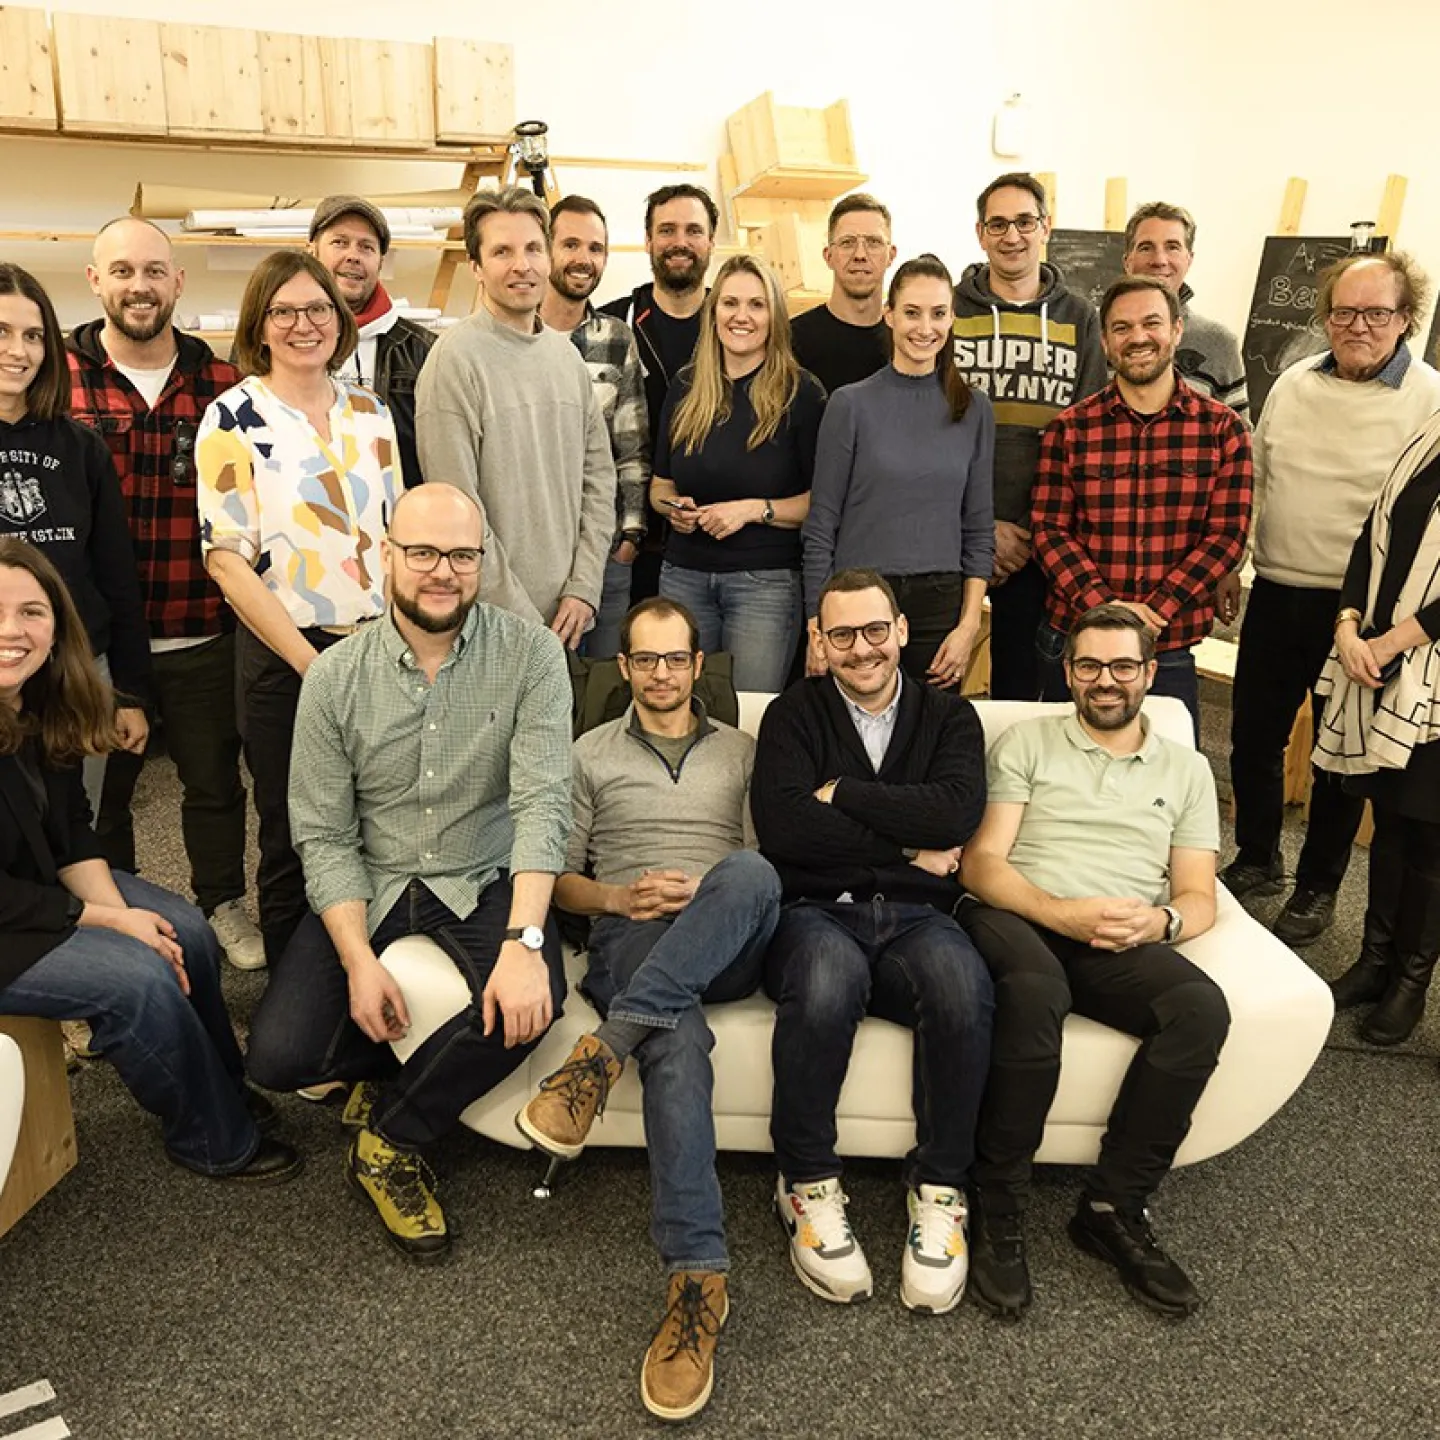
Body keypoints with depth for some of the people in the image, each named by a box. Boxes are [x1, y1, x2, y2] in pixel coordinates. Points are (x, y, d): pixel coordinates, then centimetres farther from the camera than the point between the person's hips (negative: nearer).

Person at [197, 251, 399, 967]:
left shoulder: (369, 411, 9)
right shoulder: (233, 418, -5)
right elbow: (226, 559, -10)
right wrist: (314, 665, -14)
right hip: (285, 658, -4)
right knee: (294, 846, 6)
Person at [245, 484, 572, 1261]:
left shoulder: (529, 654, -11)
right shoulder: (334, 677, -7)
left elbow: (542, 802, -19)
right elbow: (324, 836, -6)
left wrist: (523, 940, -32)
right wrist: (359, 960, -19)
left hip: (486, 880, -1)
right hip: (370, 883, 2)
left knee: (529, 1003, -30)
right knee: (279, 1057, -15)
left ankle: (388, 1138, -1)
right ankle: (416, 1078, 18)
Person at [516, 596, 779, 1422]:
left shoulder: (743, 753, 22)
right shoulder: (591, 756, 21)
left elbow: (767, 874, 13)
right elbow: (558, 878, 16)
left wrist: (713, 894, -9)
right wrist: (619, 897, -6)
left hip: (727, 948, 1)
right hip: (632, 939, -1)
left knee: (750, 872, -38)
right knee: (677, 1040, -37)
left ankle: (604, 1053, -40)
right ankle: (699, 1280, -41)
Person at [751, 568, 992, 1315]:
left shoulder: (950, 716, 15)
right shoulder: (794, 714, 11)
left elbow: (957, 813, -6)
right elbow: (780, 827, -8)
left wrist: (840, 793, -3)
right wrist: (910, 851, -5)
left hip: (916, 917, 2)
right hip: (817, 914, -1)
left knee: (961, 981, -34)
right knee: (826, 978, -37)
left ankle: (939, 1189, -12)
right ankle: (806, 1184, -14)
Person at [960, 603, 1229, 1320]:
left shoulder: (1186, 769, 22)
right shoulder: (1025, 742, 14)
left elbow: (1199, 897, 15)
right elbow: (981, 863, 3)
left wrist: (1162, 920, -11)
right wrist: (1061, 913, -15)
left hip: (1119, 943, 3)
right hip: (1015, 919, -2)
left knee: (1201, 1007, -29)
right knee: (1035, 993, -38)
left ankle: (1113, 1207, -15)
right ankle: (996, 1210, -21)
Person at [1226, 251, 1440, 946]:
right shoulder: (1293, 384, 7)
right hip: (1275, 593, 4)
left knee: (1338, 759, 8)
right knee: (1252, 736, 13)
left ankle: (1316, 889, 25)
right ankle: (1256, 861, 33)